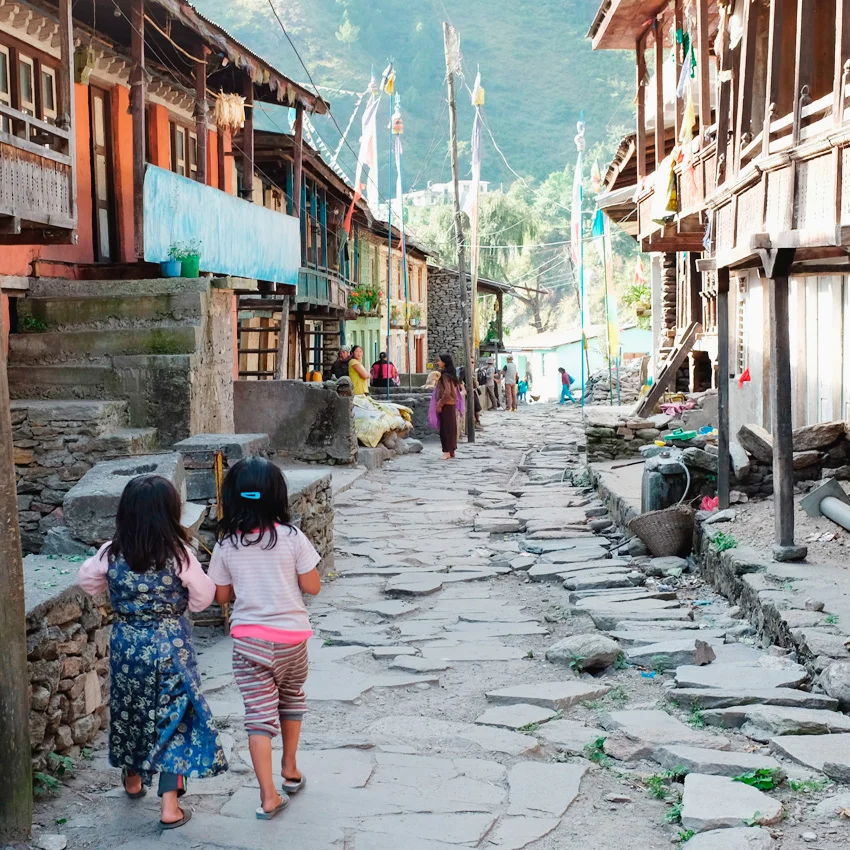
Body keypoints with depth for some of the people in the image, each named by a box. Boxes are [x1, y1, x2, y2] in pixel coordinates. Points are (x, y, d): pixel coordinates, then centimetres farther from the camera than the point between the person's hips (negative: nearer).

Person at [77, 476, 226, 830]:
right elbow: (203, 598, -9)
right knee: (173, 716, 5)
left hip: (126, 645, 3)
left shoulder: (111, 554, -9)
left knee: (130, 709, 23)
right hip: (170, 647, -3)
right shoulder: (178, 554, -17)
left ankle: (133, 779, 44)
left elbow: (87, 581, 9)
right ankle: (169, 805, 2)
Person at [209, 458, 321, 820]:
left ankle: (268, 796, -3)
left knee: (259, 713, 2)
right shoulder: (291, 538, -10)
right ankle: (290, 768, 37)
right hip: (291, 635, 0)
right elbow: (312, 587, -6)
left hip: (248, 638, 0)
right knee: (291, 697, 25)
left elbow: (221, 595, 4)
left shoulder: (226, 545, -5)